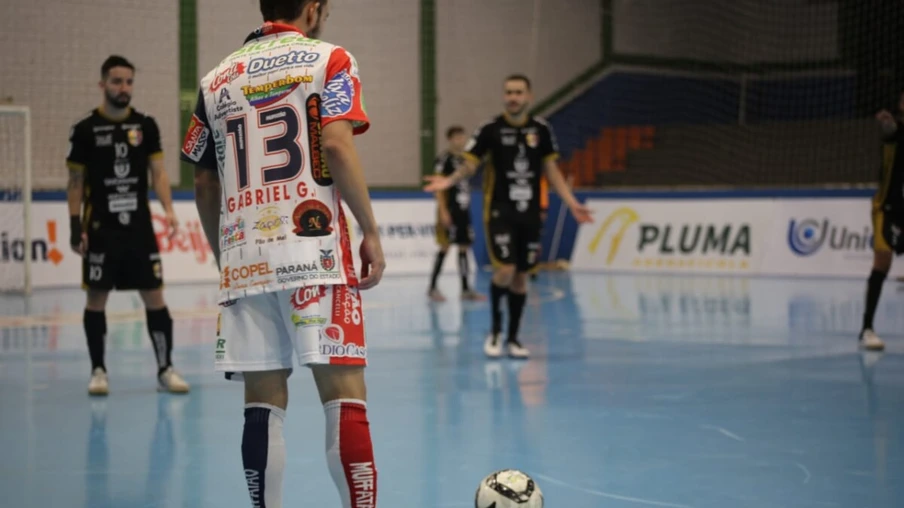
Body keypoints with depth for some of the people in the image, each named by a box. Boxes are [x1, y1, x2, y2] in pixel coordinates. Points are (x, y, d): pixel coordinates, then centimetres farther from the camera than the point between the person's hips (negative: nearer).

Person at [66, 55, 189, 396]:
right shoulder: (85, 130, -1)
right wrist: (75, 226, -4)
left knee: (155, 297, 0)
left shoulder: (145, 126, 5)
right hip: (101, 230, -2)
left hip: (139, 228, 2)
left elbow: (158, 173, 4)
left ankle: (165, 369, 8)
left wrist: (168, 209, -11)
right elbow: (75, 182, 3)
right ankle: (98, 370, 13)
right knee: (96, 299, 2)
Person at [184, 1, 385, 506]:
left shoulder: (219, 78, 18)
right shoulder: (328, 60, 4)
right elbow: (335, 144, -11)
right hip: (314, 253, -4)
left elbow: (204, 186, 18)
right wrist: (371, 231, -8)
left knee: (263, 401, 7)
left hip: (243, 257, 5)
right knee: (345, 394, -5)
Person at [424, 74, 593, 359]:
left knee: (521, 277, 7)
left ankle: (513, 338, 19)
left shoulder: (541, 130, 4)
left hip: (530, 214, 3)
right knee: (505, 270, -16)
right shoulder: (491, 129, -4)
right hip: (499, 211, -3)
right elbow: (470, 165, 0)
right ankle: (495, 331, 5)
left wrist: (572, 203, 5)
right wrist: (449, 181, -19)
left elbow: (551, 170, 11)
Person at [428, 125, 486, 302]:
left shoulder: (464, 160, 15)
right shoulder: (444, 159, -8)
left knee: (464, 248, 7)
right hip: (450, 211, -8)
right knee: (445, 247, -6)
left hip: (463, 211, 8)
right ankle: (432, 288, 2)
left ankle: (466, 289, 11)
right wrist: (443, 211, -18)